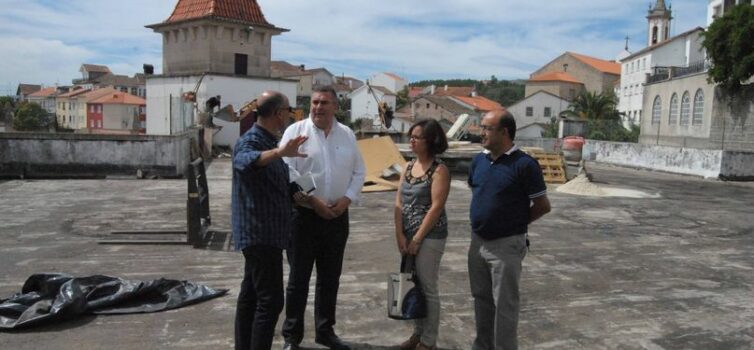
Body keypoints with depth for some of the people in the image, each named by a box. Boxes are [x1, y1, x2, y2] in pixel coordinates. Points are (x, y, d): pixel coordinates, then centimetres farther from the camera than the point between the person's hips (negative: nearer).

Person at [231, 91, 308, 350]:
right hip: (260, 233, -10)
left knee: (251, 295, 15)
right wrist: (279, 152, -57)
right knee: (270, 300, -9)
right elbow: (243, 161, -42)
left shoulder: (269, 142, 15)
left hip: (264, 233, 10)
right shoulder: (251, 141, -16)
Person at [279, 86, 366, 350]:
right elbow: (287, 171, -13)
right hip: (303, 215, -4)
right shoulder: (296, 131, -5)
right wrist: (313, 201, -17)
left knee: (330, 278, 14)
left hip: (337, 216, 4)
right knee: (299, 277, 4)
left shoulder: (347, 135, 8)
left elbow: (358, 172, 9)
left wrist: (347, 199, -6)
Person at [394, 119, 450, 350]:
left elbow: (436, 207, -16)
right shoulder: (409, 167, 9)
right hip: (407, 236, 7)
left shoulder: (439, 170, -11)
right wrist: (400, 235, -4)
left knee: (427, 288, 3)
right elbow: (399, 203, 5)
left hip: (429, 237, -7)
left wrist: (417, 238, -15)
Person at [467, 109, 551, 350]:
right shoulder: (479, 160, 3)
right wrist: (483, 219, 9)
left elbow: (543, 206, -9)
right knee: (481, 299, 19)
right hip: (478, 242, 7)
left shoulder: (524, 164, -16)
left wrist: (514, 222, 0)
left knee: (504, 304, 5)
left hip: (506, 245, -6)